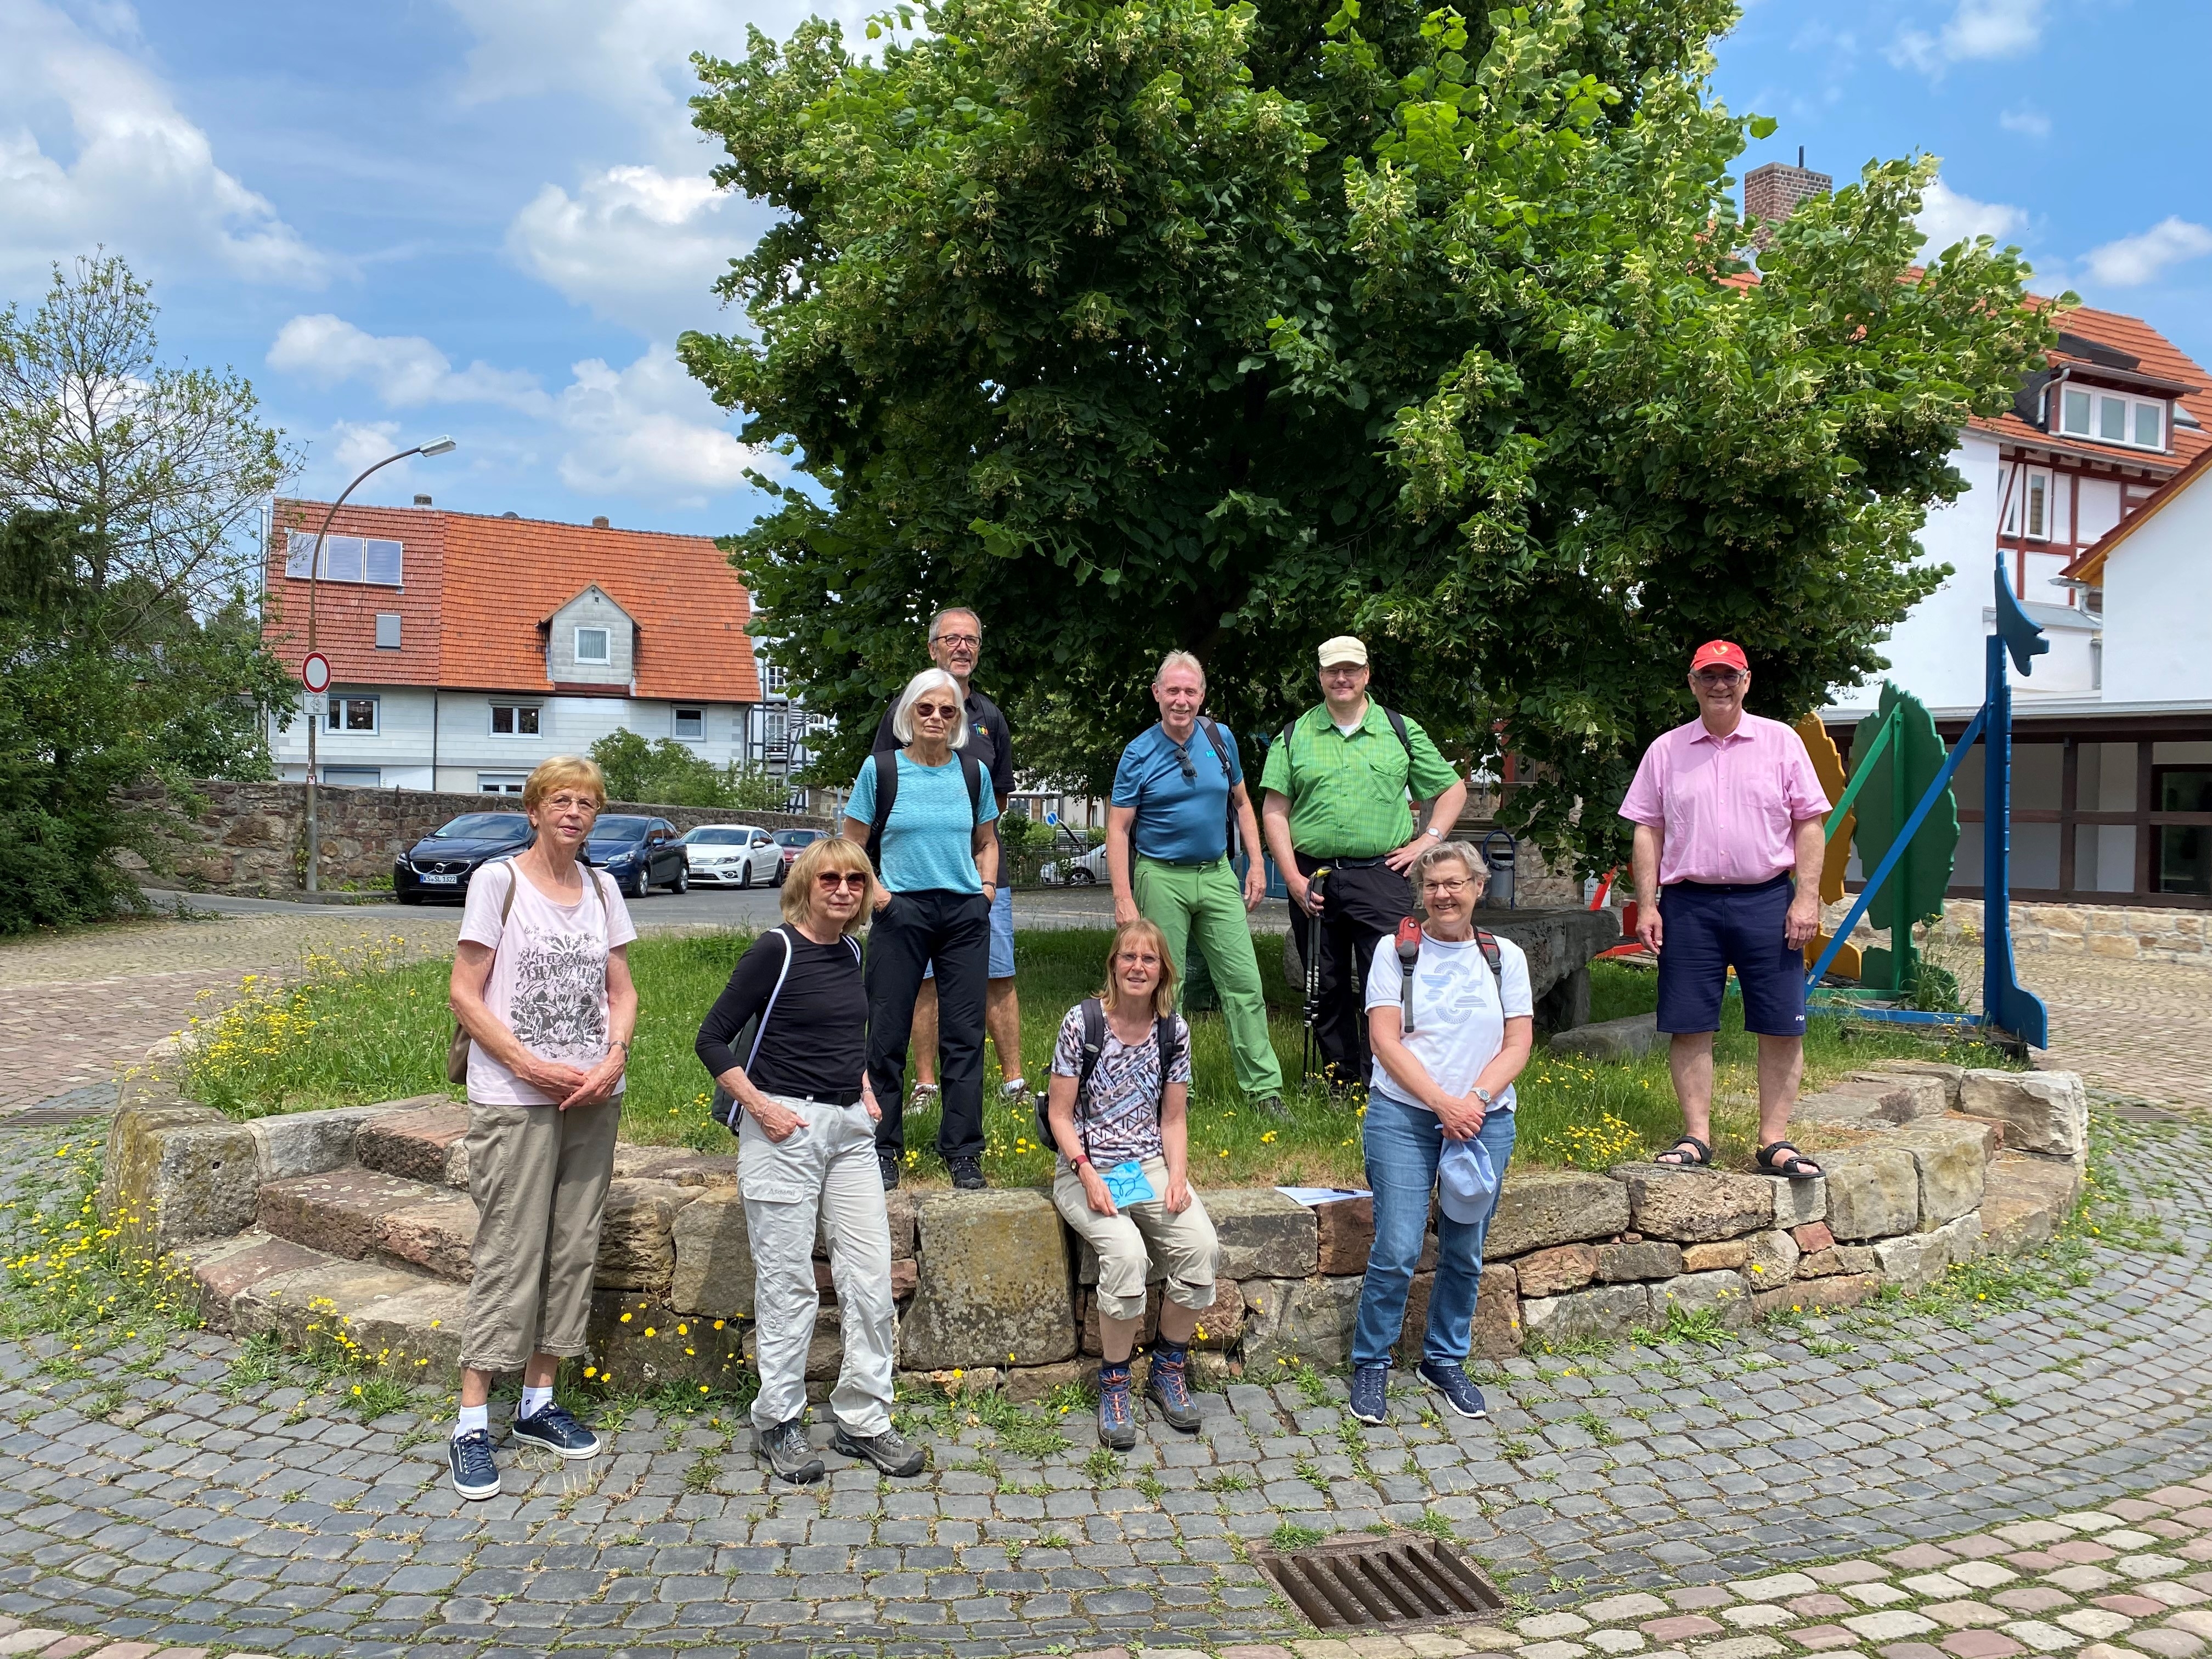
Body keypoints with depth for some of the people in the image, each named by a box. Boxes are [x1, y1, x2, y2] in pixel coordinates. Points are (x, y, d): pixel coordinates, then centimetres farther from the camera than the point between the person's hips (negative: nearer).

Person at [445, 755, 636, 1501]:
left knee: (573, 1249, 9)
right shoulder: (498, 881, -6)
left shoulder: (602, 889, 9)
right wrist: (531, 1067, -16)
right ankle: (472, 1424, 5)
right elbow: (465, 994, -8)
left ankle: (539, 1402, 23)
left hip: (593, 1099, 5)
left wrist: (613, 1059, -6)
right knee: (508, 1254, -4)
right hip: (514, 1100, -5)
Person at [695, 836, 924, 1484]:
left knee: (871, 1277, 5)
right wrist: (759, 1107, -15)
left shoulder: (850, 953, 11)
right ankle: (778, 1423, 17)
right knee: (788, 1281, 1)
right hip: (784, 1127, -6)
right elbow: (713, 1039, -8)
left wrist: (866, 1092, 13)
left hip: (849, 1128, 7)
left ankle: (863, 1420, 17)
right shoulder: (776, 950, -9)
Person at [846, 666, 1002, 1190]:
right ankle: (883, 1147, 15)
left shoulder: (973, 773, 9)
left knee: (965, 1032, 3)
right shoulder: (880, 769, 1)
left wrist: (988, 886, 6)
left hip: (965, 912, 2)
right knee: (888, 1032, 2)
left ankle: (963, 1151, 13)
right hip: (902, 911, -2)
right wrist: (871, 890, -7)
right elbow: (852, 844, 6)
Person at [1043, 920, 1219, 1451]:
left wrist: (1178, 1176, -7)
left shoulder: (1173, 1030, 4)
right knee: (1126, 1251, -31)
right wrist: (1088, 1175, -18)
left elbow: (1174, 1119, 9)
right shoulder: (1082, 1022, -8)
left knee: (1200, 1244, -23)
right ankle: (1114, 1383, -9)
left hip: (1150, 1165, 4)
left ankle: (1167, 1368, 1)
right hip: (1086, 1169, -4)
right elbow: (1061, 1114, -5)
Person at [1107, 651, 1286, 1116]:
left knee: (1245, 983, -2)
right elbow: (1118, 830, -5)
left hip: (1217, 874, 3)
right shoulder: (1139, 753, -5)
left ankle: (1265, 1088, 3)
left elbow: (1241, 803, 15)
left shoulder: (1221, 739, 4)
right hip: (1161, 879, -3)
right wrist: (1124, 899, -13)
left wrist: (1257, 865, 7)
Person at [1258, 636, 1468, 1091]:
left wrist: (1428, 841, 1)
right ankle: (1340, 1085, 20)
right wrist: (1293, 879, -4)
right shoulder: (1294, 737, 8)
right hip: (1313, 880, 1)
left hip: (1381, 878, -1)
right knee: (1327, 988, 8)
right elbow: (1274, 811, 4)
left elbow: (1453, 789, 14)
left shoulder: (1402, 731, 8)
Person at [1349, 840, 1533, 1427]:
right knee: (1397, 1250, -7)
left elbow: (1519, 1043, 3)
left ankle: (1445, 1361, 27)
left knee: (1465, 1252, 8)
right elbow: (1385, 1040, -7)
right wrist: (1442, 1103, -16)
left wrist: (1476, 1099, -13)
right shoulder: (1396, 952, 0)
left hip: (1484, 1120, 3)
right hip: (1403, 1115, -3)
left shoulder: (1505, 957, 7)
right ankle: (1370, 1364, 12)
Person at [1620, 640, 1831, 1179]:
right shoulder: (1666, 750, 9)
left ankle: (1775, 1140, 10)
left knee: (1782, 1026, 0)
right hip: (1689, 904, 1)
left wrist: (1806, 897, -4)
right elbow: (1648, 830, 9)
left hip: (1768, 901, -1)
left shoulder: (1781, 742, 6)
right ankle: (1696, 1136, 12)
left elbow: (1810, 824, 5)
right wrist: (1647, 905, 2)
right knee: (1688, 1025, 2)